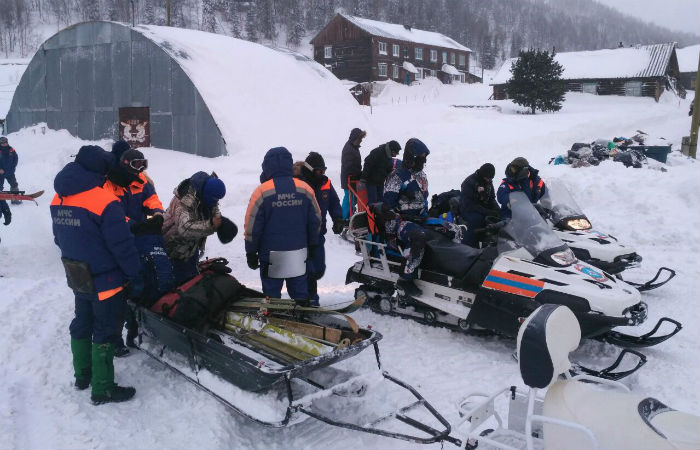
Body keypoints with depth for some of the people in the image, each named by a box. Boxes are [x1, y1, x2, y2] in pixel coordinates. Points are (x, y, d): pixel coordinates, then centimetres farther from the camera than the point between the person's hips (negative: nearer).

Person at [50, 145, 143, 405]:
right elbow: (122, 245, -22)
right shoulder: (104, 201, -24)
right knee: (106, 333, 5)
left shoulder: (58, 199, 1)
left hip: (77, 279, 8)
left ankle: (82, 375, 38)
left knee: (82, 325, 22)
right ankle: (103, 389, 15)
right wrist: (136, 277, -12)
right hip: (106, 282, -7)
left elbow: (60, 239, 12)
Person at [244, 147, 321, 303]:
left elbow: (252, 225, -6)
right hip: (299, 252, 3)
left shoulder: (262, 191, -9)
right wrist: (312, 246, 19)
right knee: (300, 290, 13)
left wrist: (251, 252, 3)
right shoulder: (305, 189, 1)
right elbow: (315, 221, 8)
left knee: (271, 291, 7)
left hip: (271, 254, -3)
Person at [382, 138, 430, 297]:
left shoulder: (421, 176, 16)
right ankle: (406, 279, -32)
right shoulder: (397, 177, -11)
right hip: (401, 220, -9)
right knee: (418, 236, -38)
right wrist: (391, 232, -20)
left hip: (419, 219, 9)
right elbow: (387, 207, -16)